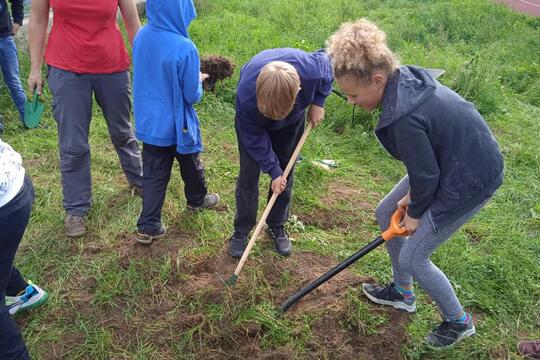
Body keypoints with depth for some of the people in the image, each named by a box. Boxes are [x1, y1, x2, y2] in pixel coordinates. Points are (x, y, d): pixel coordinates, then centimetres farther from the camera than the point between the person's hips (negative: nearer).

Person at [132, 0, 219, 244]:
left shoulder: (141, 37, -6)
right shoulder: (184, 48, -26)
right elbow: (192, 96, -17)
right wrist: (198, 80, 4)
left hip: (149, 121, 5)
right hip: (177, 124, -5)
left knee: (153, 175, 11)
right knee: (190, 165, 22)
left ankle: (148, 227, 12)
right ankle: (197, 200, 46)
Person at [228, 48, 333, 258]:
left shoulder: (312, 71, -41)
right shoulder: (246, 97, -44)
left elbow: (326, 60, -14)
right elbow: (254, 138, -26)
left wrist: (318, 102, -18)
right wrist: (273, 170, -23)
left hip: (292, 122, 2)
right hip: (252, 122, -2)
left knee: (286, 171, 6)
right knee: (249, 173, -3)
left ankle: (277, 226, 24)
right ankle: (241, 231, 14)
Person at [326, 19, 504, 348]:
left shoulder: (403, 118, -35)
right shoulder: (408, 79, -7)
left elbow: (426, 176, -21)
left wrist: (414, 212, -3)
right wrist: (412, 192, 6)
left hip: (469, 181, -9)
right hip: (452, 158, 9)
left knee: (412, 257, 5)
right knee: (386, 214, 18)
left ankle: (459, 322, 30)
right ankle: (403, 293, 38)